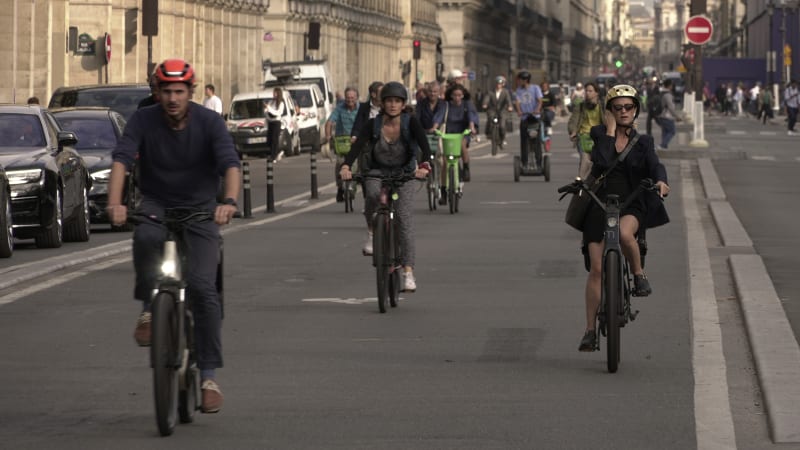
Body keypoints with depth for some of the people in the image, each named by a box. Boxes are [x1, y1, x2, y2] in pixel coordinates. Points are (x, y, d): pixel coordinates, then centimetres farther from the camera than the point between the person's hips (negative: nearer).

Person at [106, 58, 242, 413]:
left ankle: (209, 376, -10)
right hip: (156, 204, 1)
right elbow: (121, 160, -21)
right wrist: (114, 203, -39)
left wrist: (229, 201, -43)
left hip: (200, 208, -1)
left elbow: (230, 164, -23)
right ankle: (149, 310, -11)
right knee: (145, 238, -36)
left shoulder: (209, 122, -11)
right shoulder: (143, 121, -8)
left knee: (202, 287, -17)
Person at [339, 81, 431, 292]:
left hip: (404, 174, 0)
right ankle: (372, 232, -8)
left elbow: (424, 144, -30)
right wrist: (346, 166, -46)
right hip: (377, 172, 1)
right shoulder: (373, 124, -13)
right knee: (373, 194, -35)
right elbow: (358, 145, -27)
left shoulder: (410, 122, -15)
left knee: (405, 219, -15)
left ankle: (408, 272, -15)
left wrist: (425, 165, -51)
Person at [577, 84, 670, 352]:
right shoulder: (599, 134, 3)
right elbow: (602, 162, -13)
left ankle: (639, 275, -9)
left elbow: (654, 164, -10)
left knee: (624, 233, -37)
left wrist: (661, 180, -31)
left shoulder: (642, 142, 7)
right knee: (596, 269, -4)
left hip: (632, 205, 0)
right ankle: (590, 330, 4)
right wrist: (610, 131, -9)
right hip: (600, 204, 0)